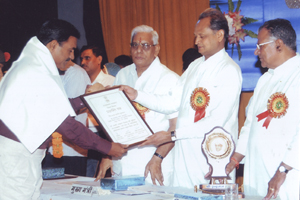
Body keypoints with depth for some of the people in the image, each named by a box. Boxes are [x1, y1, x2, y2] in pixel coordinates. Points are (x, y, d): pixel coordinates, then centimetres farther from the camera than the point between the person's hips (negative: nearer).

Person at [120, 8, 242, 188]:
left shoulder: (229, 71, -10)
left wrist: (172, 135, -19)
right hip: (184, 152, 7)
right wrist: (136, 95, 2)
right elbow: (172, 103, 13)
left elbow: (216, 122, -17)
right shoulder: (195, 66, 16)